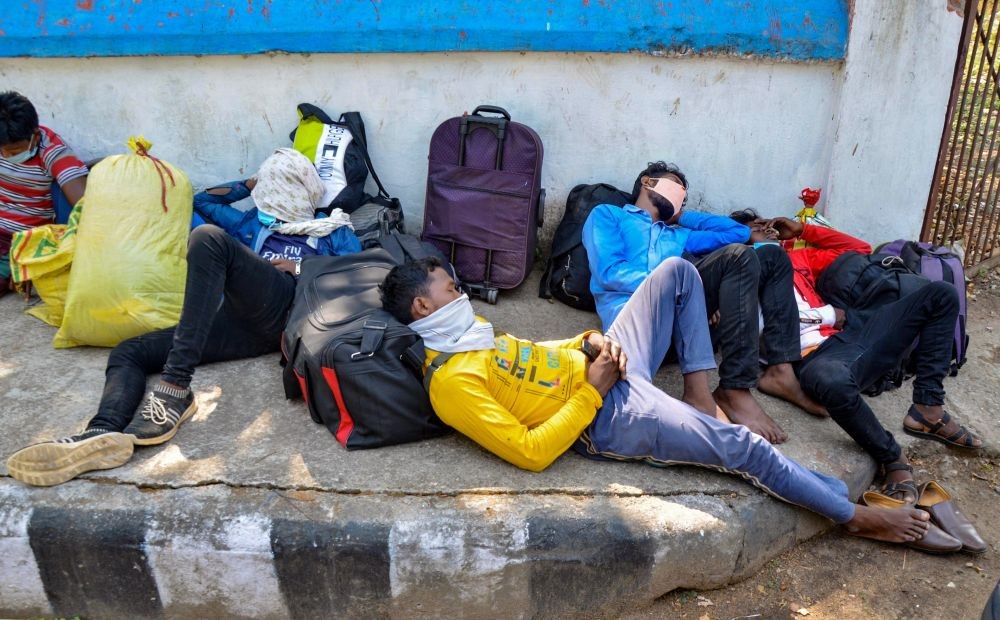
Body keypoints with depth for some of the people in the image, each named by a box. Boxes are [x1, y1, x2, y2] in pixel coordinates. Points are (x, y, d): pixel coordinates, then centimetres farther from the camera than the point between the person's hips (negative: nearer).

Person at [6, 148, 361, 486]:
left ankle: (175, 387, -39)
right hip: (245, 323, 6)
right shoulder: (252, 224, 37)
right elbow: (203, 201, 46)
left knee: (209, 237, -28)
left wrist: (300, 267, 2)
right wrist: (250, 184, 46)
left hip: (286, 309, -6)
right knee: (128, 353, -10)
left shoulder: (335, 230, 25)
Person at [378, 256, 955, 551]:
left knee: (677, 271, 12)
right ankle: (857, 513, 11)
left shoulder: (470, 333, 7)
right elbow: (531, 452, -25)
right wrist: (591, 392, -20)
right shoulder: (453, 384, -21)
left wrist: (590, 343, -1)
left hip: (601, 367, 9)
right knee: (740, 445, -11)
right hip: (608, 417, -9)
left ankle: (700, 396, 13)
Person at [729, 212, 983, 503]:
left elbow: (859, 249, 35)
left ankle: (927, 412, -6)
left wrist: (803, 230, 25)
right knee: (832, 379, -44)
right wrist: (828, 314, -5)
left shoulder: (797, 258, 28)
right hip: (819, 357, -8)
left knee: (940, 293, 4)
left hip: (854, 336, 8)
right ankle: (892, 459, -16)